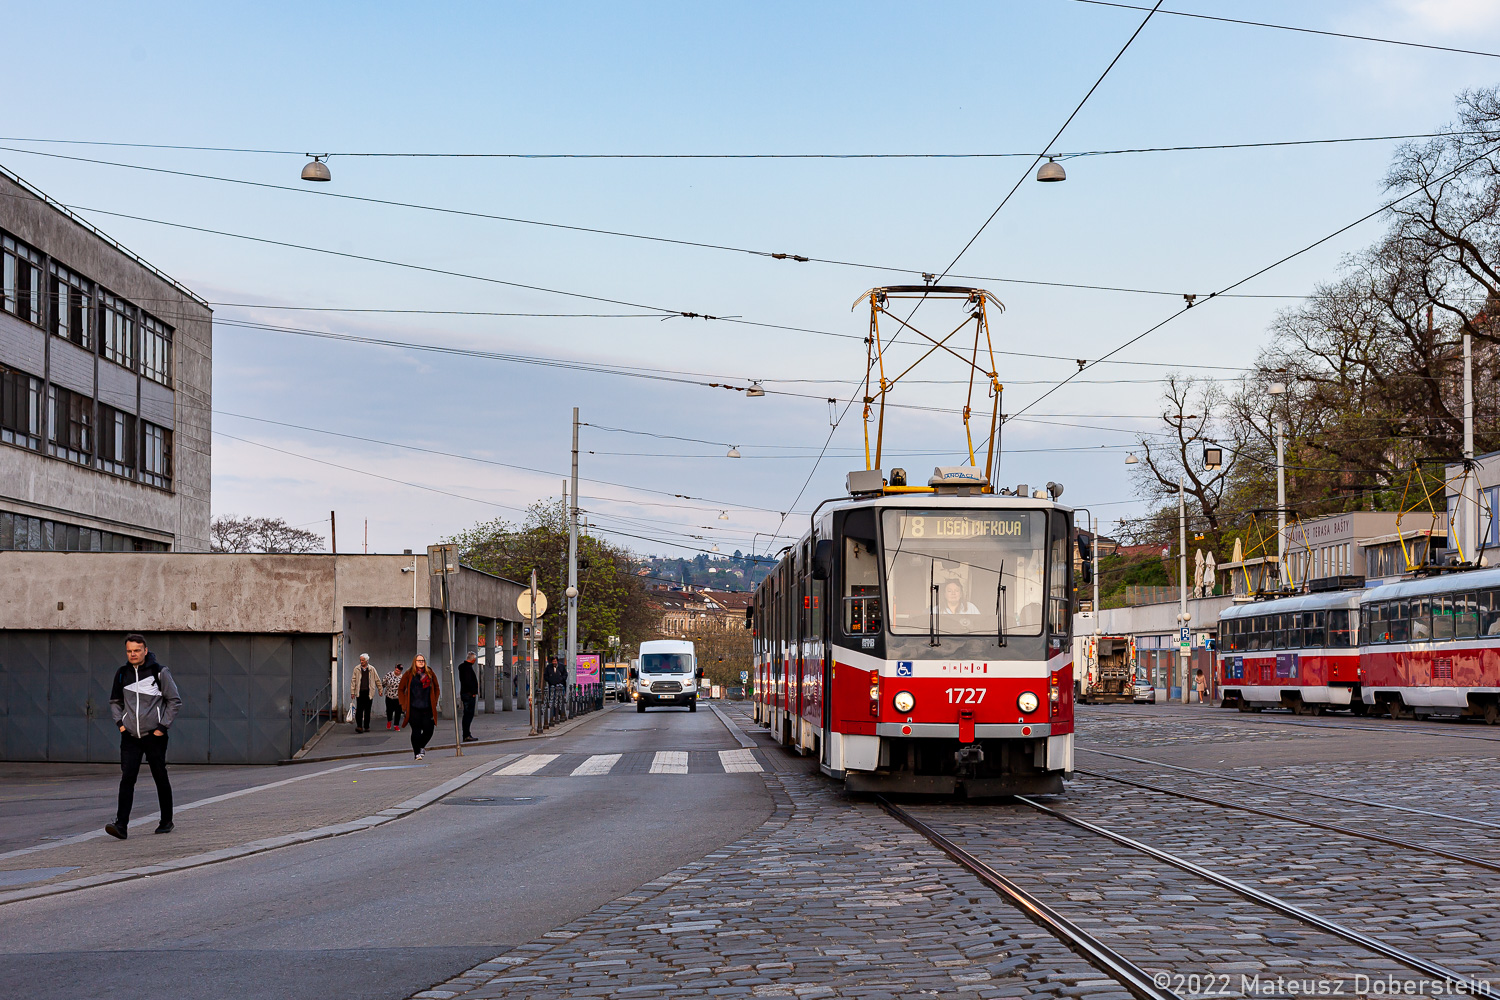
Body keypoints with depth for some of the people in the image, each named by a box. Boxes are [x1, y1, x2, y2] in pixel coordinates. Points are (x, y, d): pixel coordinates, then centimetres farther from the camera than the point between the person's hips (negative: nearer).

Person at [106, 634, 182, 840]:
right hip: (130, 737, 3)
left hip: (154, 736, -3)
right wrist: (120, 722, 5)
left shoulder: (159, 672, -6)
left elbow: (175, 701, -1)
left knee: (161, 779, 6)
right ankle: (121, 826, -16)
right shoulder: (122, 674, 6)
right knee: (127, 778, -9)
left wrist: (163, 726, -7)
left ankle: (166, 822, 22)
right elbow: (115, 702, 21)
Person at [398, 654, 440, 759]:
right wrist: (403, 705, 1)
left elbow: (436, 689, 17)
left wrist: (434, 702, 7)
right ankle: (417, 752, 7)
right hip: (413, 708, -2)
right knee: (416, 731, -5)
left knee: (429, 730, -2)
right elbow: (401, 690, 7)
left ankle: (421, 746, 26)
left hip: (427, 708, 2)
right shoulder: (409, 674, 2)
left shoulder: (430, 674, 8)